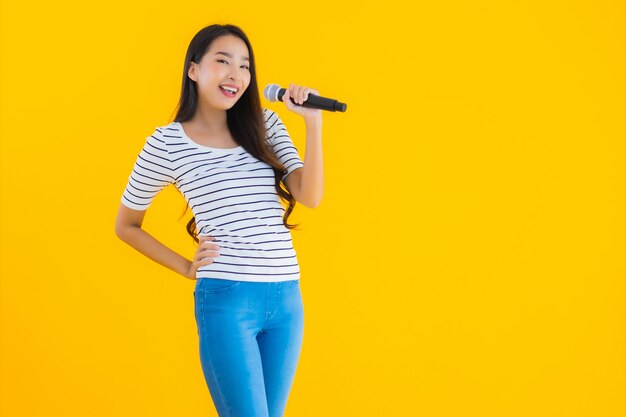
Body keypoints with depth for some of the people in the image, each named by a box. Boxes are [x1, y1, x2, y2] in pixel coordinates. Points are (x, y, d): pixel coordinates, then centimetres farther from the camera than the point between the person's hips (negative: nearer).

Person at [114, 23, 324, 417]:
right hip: (226, 302, -5)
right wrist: (185, 267, 3)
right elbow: (126, 226, 9)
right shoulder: (166, 143, -3)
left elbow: (311, 196, -4)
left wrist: (313, 122, -11)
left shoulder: (265, 125, 8)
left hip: (287, 298, 5)